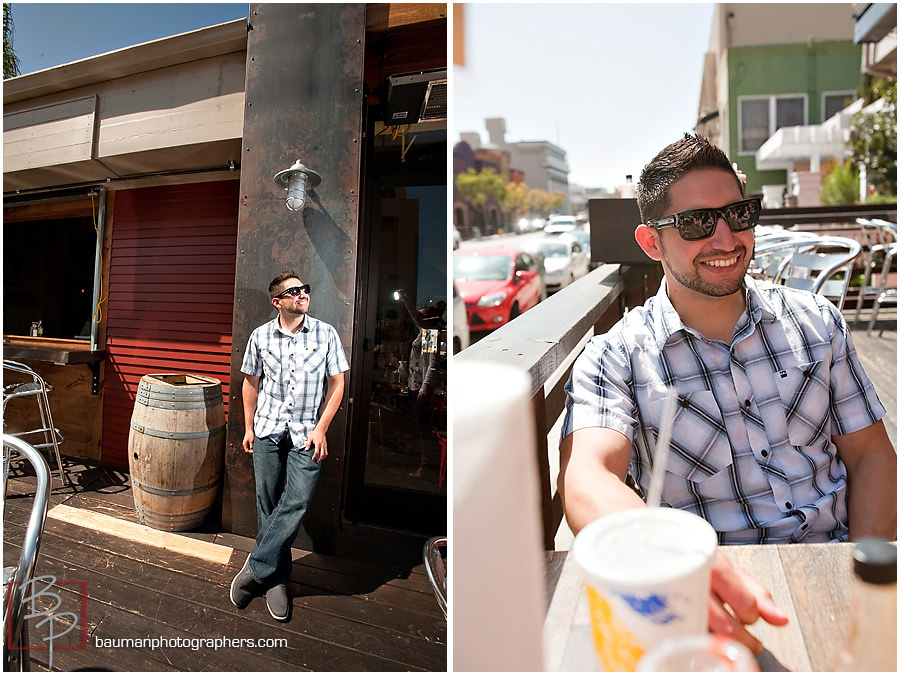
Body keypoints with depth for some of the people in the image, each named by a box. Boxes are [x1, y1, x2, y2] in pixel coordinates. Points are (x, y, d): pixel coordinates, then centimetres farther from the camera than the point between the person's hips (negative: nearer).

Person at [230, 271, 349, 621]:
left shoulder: (326, 334, -2)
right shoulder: (261, 336, 3)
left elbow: (336, 383, 0)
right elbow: (251, 382, 12)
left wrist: (320, 429, -6)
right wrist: (249, 426, 10)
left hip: (307, 434, -1)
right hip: (268, 430, 2)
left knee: (296, 503, -11)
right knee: (268, 505, 7)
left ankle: (255, 568, 6)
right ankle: (276, 578, 21)